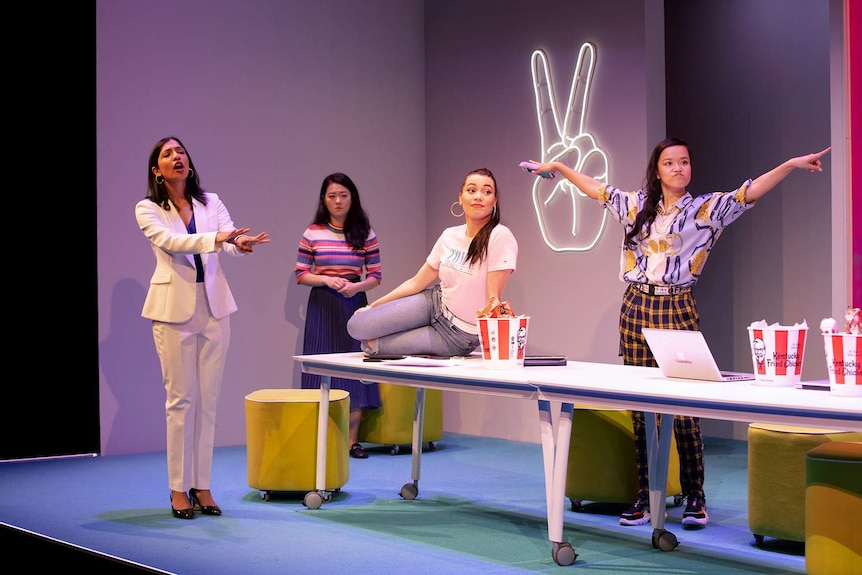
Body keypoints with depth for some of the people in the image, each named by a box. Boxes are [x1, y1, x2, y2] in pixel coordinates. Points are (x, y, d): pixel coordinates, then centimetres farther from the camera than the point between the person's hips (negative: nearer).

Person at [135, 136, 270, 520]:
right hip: (174, 308, -3)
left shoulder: (211, 203, 8)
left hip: (214, 305, 3)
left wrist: (242, 243, -31)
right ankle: (179, 489, 5)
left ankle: (202, 486, 11)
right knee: (181, 398, -3)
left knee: (208, 398, 4)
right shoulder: (147, 210, -2)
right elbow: (170, 242, -20)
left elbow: (229, 239, -6)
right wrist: (216, 238, -34)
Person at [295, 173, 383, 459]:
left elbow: (376, 276, 4)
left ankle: (352, 439, 6)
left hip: (354, 303, 1)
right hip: (322, 306, 0)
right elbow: (300, 275, 3)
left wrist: (357, 286, -14)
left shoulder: (366, 233, 3)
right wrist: (326, 280, -12)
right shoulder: (312, 233, 1)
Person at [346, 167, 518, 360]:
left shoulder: (500, 237, -20)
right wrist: (372, 307, 6)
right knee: (356, 326, -4)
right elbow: (416, 283, 6)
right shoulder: (449, 236, -1)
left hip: (459, 335, -6)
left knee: (370, 343, -17)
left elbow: (493, 297, -23)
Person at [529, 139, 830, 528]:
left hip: (677, 311, -3)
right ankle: (645, 497, 10)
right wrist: (560, 167, 31)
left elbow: (750, 192, -7)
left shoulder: (705, 209, 3)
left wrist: (792, 164, -18)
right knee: (640, 407, 4)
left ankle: (695, 498, 0)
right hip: (637, 309, 3)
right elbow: (597, 189, 25)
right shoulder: (636, 206, 13)